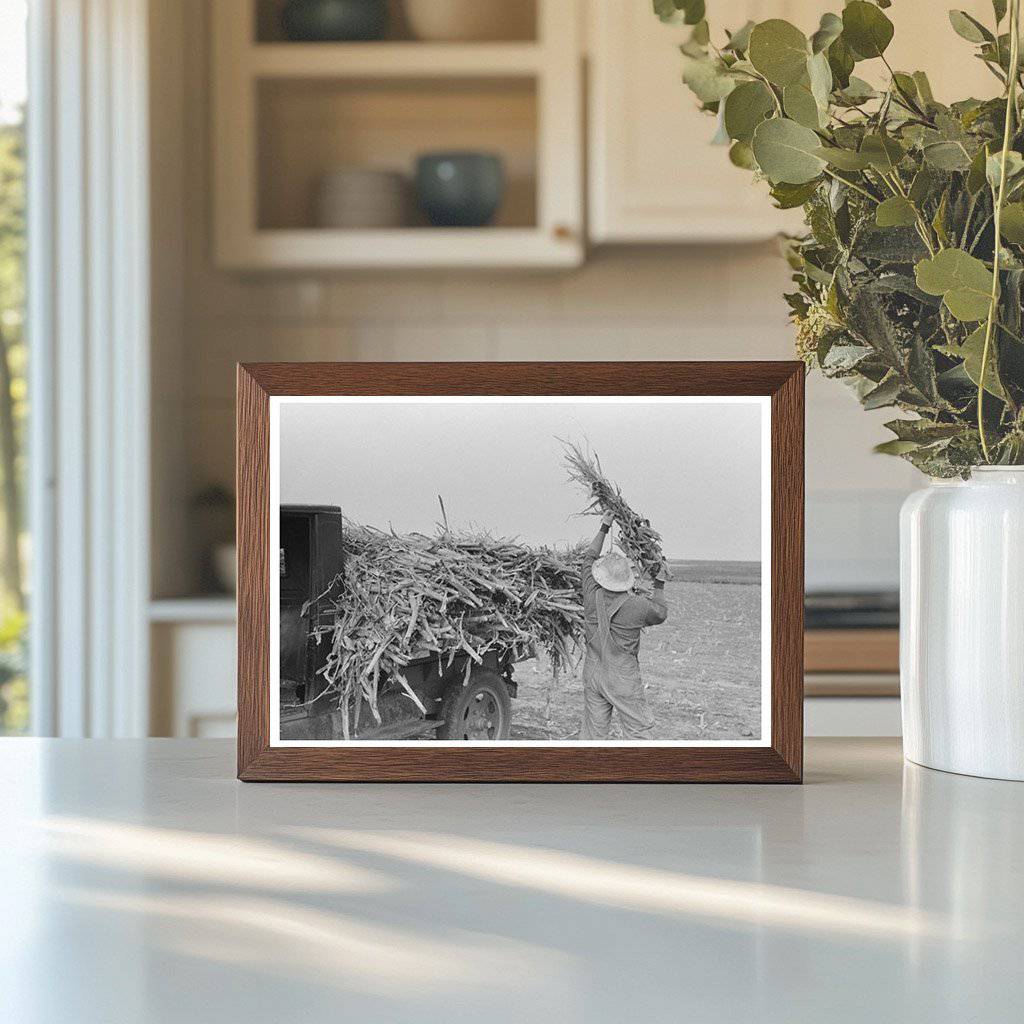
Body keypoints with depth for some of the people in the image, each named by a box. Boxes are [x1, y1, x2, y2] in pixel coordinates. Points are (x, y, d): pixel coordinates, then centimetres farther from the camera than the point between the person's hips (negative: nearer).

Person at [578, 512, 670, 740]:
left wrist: (604, 529, 21)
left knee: (593, 731, 11)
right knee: (639, 730, 1)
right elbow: (661, 614, 7)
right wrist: (659, 585, 20)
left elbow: (589, 558, 11)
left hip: (593, 673, 4)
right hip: (623, 678, -4)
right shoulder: (638, 606, -16)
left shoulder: (593, 596, -7)